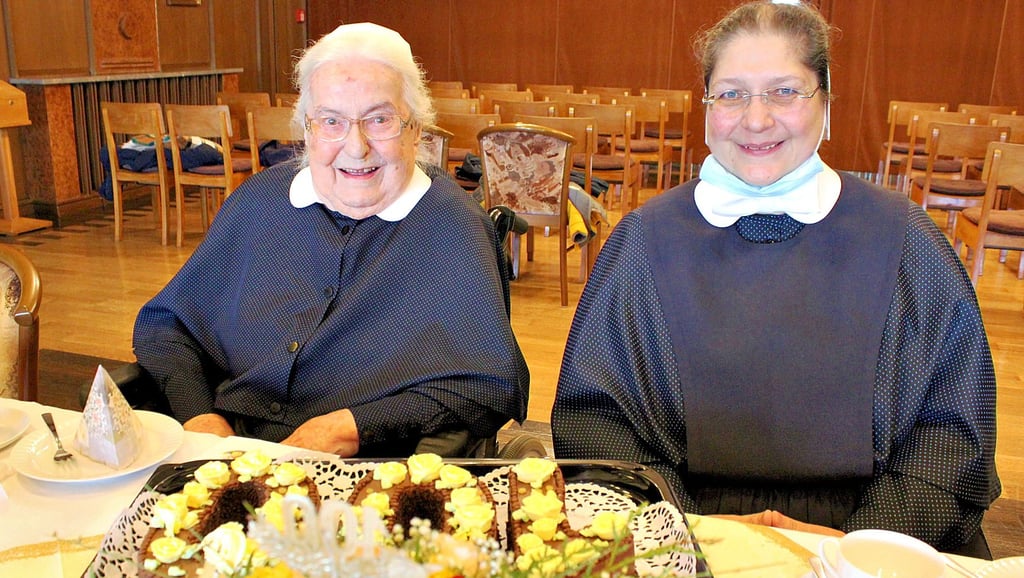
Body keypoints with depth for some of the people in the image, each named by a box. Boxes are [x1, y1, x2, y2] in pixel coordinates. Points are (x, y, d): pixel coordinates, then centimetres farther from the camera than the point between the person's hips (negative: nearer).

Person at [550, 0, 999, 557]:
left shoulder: (902, 240, 4)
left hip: (849, 537, 2)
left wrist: (866, 537, -8)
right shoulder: (646, 237, 3)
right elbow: (590, 411, 1)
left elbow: (951, 423, 5)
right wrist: (674, 527, -11)